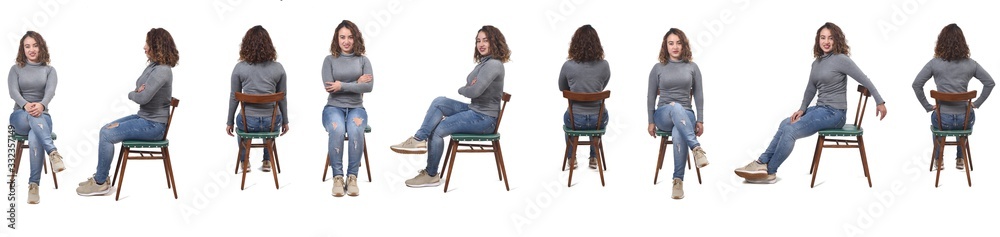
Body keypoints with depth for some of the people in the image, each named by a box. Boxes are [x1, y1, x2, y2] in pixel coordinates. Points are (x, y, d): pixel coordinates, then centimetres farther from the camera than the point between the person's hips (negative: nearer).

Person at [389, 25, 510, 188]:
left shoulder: (494, 64, -17)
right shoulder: (484, 63, 15)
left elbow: (475, 91, -25)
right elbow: (470, 87, 14)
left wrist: (462, 90, -2)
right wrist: (468, 87, -12)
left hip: (484, 119, -10)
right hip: (474, 110, 10)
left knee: (437, 129, -11)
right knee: (439, 102, -6)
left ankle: (431, 175, 4)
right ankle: (418, 140, -11)